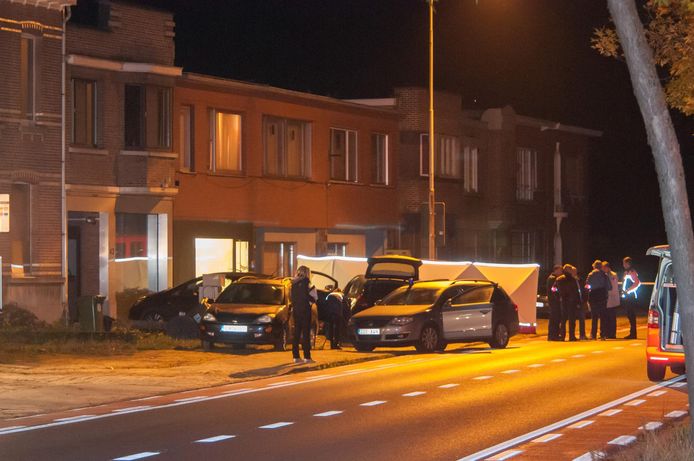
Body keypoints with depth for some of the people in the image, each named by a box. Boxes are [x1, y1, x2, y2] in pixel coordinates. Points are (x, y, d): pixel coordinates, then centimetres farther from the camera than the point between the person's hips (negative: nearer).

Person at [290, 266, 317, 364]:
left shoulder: (294, 283, 11)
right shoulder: (305, 281, -10)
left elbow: (291, 296, 12)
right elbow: (306, 296, -18)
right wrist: (313, 298, -1)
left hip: (296, 310, 7)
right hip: (304, 310, -7)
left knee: (296, 333, 9)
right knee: (306, 333, -5)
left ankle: (296, 356, 10)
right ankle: (307, 357, -7)